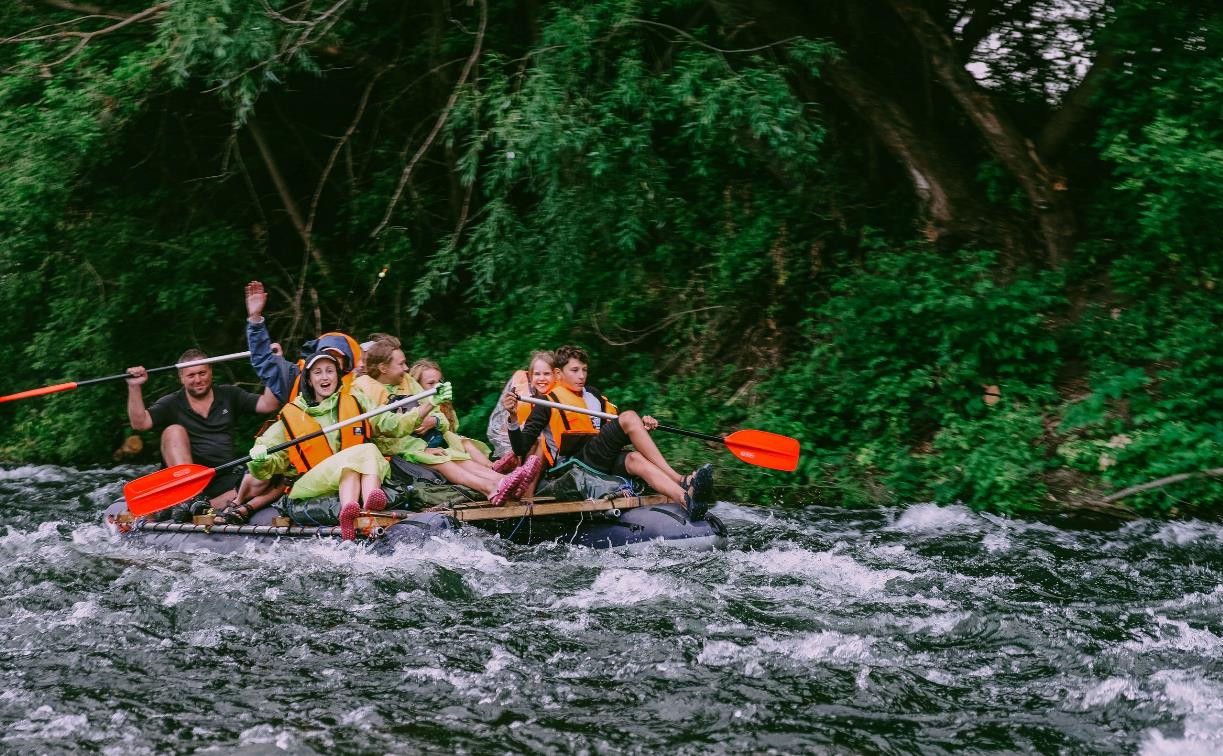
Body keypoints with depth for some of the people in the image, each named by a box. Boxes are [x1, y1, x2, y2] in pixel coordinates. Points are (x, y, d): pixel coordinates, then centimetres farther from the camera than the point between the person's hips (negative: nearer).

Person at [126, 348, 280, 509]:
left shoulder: (228, 396, 13)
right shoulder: (171, 404, 5)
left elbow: (268, 405, 5)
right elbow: (140, 423, -10)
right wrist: (134, 387, -21)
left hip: (225, 478, 1)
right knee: (174, 431, -27)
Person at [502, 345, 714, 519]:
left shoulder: (594, 397, 24)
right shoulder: (548, 403, 3)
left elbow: (617, 437, 25)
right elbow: (521, 449, -5)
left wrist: (641, 427, 5)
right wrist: (513, 418, -22)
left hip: (601, 463, 6)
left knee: (635, 459, -29)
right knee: (629, 416, -20)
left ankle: (685, 498, -54)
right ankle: (679, 480, -30)